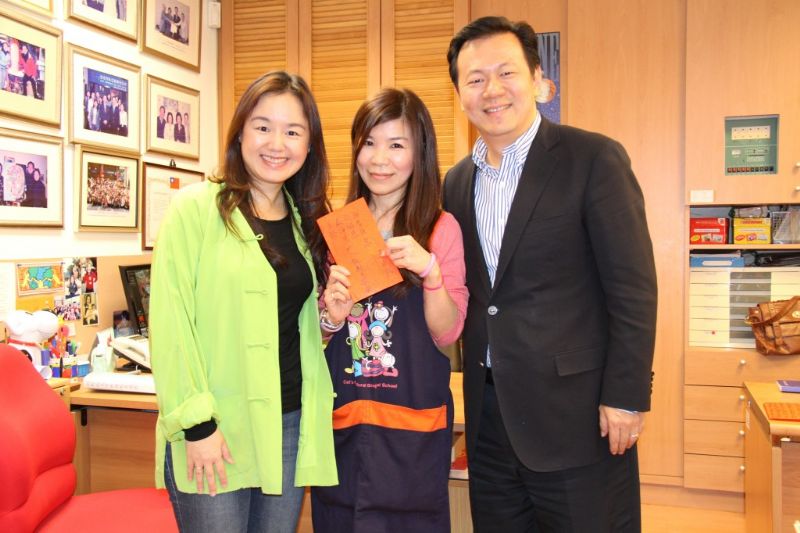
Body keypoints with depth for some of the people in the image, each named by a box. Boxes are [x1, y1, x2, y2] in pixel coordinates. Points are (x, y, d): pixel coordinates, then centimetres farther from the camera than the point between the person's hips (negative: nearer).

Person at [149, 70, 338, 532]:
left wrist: (331, 319, -1)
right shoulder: (197, 208, -7)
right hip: (213, 430, -5)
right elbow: (171, 322, -12)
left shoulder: (305, 220, 11)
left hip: (289, 425, 5)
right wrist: (196, 423, -16)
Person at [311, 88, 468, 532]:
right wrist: (330, 316, -12)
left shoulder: (441, 228, -5)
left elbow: (447, 334, -9)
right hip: (340, 418, 3)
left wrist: (429, 270, -25)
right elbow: (314, 334, 10)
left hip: (410, 427, -3)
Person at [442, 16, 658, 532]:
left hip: (575, 409, -5)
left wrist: (626, 397, -13)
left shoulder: (595, 158, -9)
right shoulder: (457, 181, 9)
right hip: (490, 411, 6)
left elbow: (633, 289, -11)